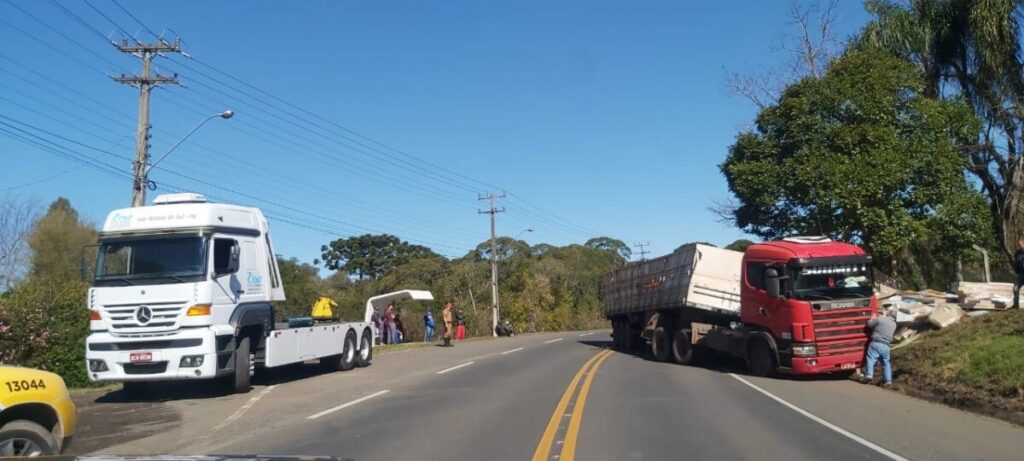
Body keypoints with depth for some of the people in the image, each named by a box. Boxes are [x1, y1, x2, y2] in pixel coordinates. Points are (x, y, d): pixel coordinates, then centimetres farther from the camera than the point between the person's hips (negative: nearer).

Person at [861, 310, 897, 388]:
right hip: (886, 346, 5)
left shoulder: (880, 319, -3)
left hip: (876, 343, -5)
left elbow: (869, 324, 3)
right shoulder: (894, 324, 16)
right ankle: (888, 381, 3)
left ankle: (869, 375, -26)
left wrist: (873, 318, 24)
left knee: (870, 359, -9)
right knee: (886, 362, 10)